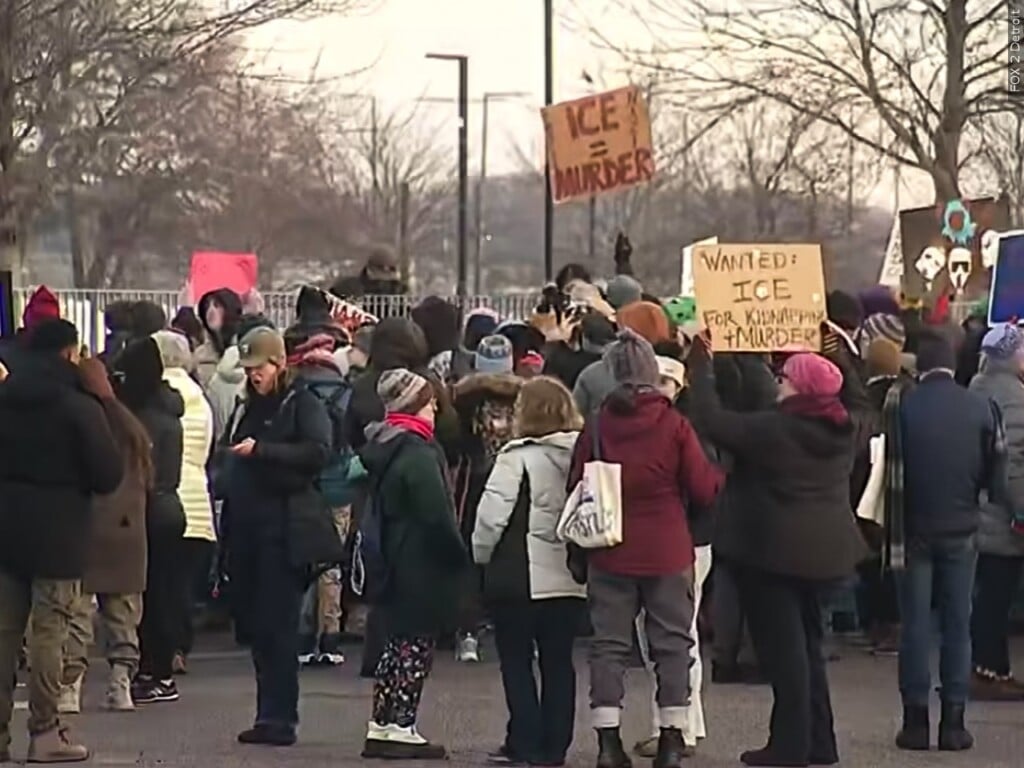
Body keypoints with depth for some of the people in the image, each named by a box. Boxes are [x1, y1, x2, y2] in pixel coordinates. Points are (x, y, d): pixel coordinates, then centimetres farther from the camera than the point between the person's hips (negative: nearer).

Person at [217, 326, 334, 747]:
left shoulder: (304, 405, -2)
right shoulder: (245, 409, 20)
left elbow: (317, 452, -17)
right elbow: (226, 457, 28)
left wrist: (260, 450, -20)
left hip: (284, 531, -7)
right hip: (246, 527, 7)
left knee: (277, 625, -8)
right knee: (254, 624, 8)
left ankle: (278, 718, -5)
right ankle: (273, 714, 16)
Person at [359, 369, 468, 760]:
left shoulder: (380, 447, 11)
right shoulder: (419, 453, -17)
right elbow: (437, 514, -20)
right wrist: (459, 555, -9)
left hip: (394, 562, 9)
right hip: (422, 564, -9)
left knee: (397, 642, 15)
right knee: (415, 646, -3)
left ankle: (380, 727, 17)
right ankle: (401, 728, -1)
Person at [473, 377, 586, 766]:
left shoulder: (518, 457, -12)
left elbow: (492, 514, -14)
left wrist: (482, 554, 2)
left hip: (519, 577, -5)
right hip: (569, 576, 5)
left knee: (516, 661, 5)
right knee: (558, 661, 10)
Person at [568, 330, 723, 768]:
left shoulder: (596, 427, -4)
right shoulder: (673, 425, -8)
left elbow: (576, 489, 3)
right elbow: (705, 489, -5)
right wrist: (719, 474, 16)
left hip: (609, 555, 1)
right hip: (667, 553, -1)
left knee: (609, 644, 7)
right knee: (672, 643, 8)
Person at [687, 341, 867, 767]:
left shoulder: (772, 429, -20)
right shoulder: (841, 431, 1)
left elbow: (713, 421, -17)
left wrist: (700, 362, -7)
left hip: (773, 549, -7)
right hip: (821, 548, 7)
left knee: (783, 645, -2)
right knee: (808, 643, 17)